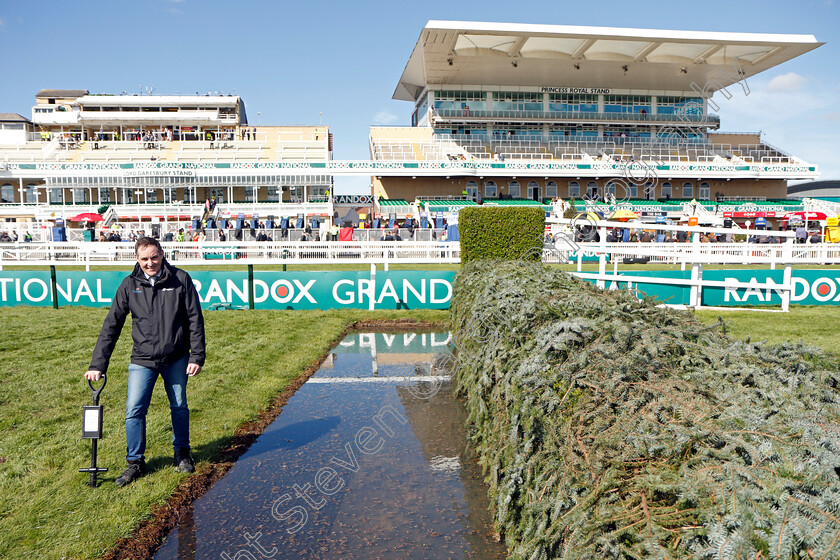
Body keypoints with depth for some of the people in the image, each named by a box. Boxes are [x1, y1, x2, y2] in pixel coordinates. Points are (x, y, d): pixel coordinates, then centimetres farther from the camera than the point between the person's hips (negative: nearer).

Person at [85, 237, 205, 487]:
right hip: (142, 360, 1)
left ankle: (182, 453, 33)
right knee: (134, 411, -3)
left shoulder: (181, 279, -6)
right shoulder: (130, 284, -2)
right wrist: (97, 364, -2)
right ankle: (135, 462, 16)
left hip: (176, 358, 0)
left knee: (179, 407, 12)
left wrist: (197, 356, -6)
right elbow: (111, 325, 1)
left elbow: (195, 320, -3)